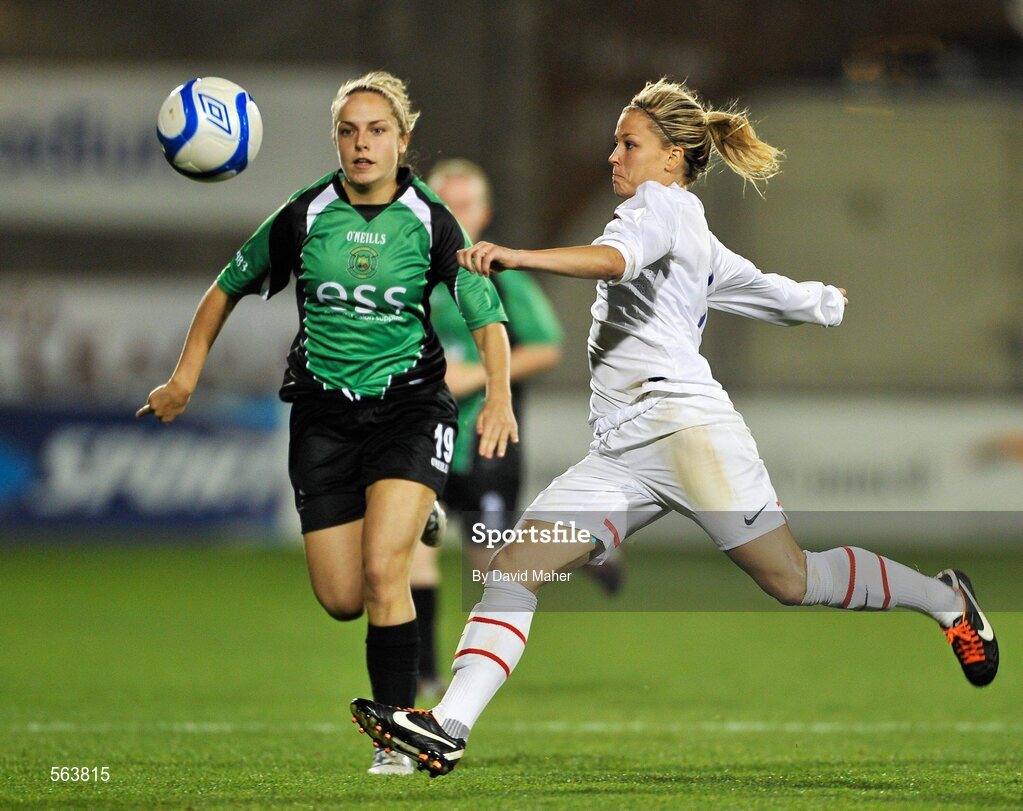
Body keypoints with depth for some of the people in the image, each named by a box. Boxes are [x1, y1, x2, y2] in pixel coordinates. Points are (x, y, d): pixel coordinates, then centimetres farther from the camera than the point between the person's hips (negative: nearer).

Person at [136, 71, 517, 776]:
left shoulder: (430, 222, -6)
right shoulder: (305, 216, -3)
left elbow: (487, 314, -4)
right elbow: (230, 287, 10)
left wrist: (499, 397, -20)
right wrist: (186, 377, 9)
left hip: (410, 406, -2)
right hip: (324, 413, 2)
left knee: (381, 570, -20)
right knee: (341, 600, -2)